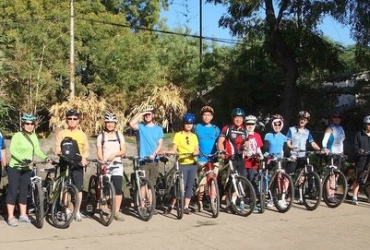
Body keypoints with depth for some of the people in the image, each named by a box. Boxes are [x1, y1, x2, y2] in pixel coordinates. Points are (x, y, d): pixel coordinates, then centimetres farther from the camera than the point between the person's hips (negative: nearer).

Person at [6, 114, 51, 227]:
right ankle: (10, 217, 3)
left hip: (27, 169, 5)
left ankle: (23, 215, 19)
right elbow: (12, 150, -19)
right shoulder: (17, 135, -9)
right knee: (13, 191, -2)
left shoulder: (34, 137, 7)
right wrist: (22, 159, -32)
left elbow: (37, 151, 0)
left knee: (24, 191, 10)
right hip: (15, 168, -5)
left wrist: (46, 158, -18)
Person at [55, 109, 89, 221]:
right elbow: (58, 149, 2)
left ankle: (77, 211, 9)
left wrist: (84, 158, -10)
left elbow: (86, 150, 10)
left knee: (78, 188, -1)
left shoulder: (82, 134, 10)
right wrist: (60, 152, -21)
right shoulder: (61, 133, 7)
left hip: (78, 164, 1)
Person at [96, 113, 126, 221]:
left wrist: (114, 154, -13)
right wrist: (103, 160, -18)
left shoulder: (119, 135, 11)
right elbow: (99, 152, 1)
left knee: (118, 188, -11)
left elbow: (123, 150, 5)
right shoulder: (101, 136, 8)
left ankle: (117, 211, -6)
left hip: (117, 164, 0)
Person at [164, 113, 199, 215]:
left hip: (192, 164, 4)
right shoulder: (178, 135, 1)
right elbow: (174, 150, -4)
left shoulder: (194, 136, 12)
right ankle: (171, 206, 2)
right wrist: (167, 152, -24)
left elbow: (197, 150, 7)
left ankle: (186, 207, 11)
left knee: (189, 185, 4)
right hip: (182, 164, -4)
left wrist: (195, 153, -15)